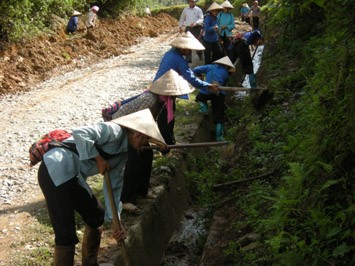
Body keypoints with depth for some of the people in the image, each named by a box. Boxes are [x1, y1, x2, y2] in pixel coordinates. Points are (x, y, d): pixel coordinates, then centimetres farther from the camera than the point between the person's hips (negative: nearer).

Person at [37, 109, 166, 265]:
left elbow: (114, 186, 18)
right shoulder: (114, 131, -11)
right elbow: (79, 133, -24)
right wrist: (98, 159, -15)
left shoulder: (123, 154, 17)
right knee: (66, 235, -9)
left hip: (72, 177, 10)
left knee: (96, 215, 22)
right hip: (55, 171, -10)